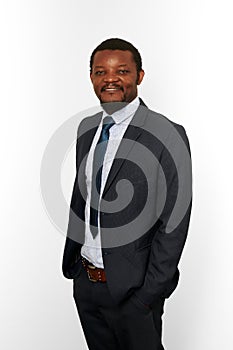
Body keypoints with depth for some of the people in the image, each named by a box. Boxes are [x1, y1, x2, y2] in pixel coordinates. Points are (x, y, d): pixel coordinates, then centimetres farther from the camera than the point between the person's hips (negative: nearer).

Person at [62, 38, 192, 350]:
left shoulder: (167, 135, -16)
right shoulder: (87, 128, 6)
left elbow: (173, 224, -16)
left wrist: (152, 292, -16)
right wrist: (70, 259, 11)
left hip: (131, 287, -6)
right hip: (85, 280, 6)